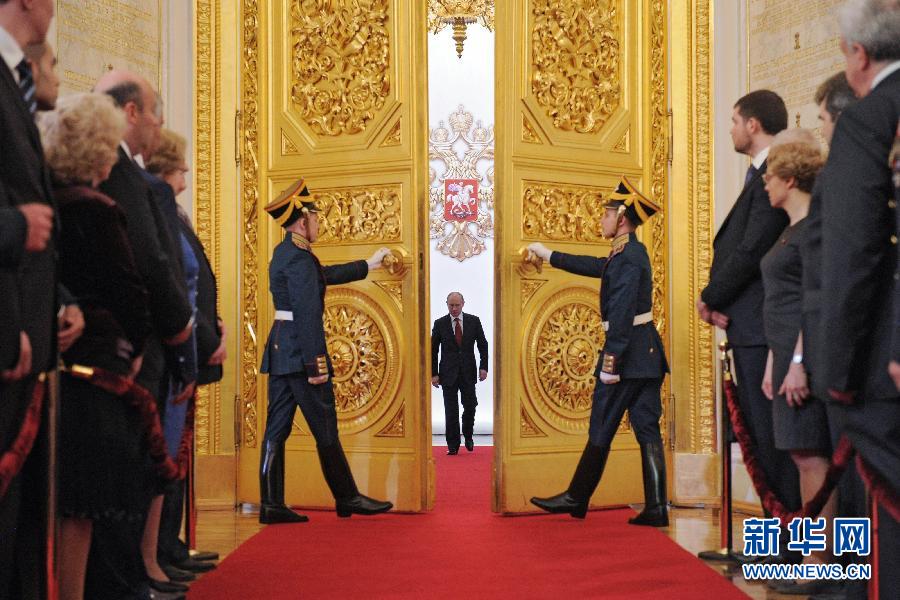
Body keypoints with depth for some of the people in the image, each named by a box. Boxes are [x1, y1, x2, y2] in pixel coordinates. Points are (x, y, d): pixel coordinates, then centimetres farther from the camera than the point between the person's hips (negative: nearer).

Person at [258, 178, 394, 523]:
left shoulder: (284, 254, 16)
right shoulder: (299, 258, -14)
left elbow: (325, 275, 32)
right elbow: (308, 315, -20)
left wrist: (366, 265, 42)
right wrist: (316, 364, -22)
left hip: (279, 350, 10)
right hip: (300, 351, -10)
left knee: (277, 427, 6)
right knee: (325, 430, -1)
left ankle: (272, 505, 7)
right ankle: (347, 498, 9)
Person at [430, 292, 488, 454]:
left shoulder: (474, 321, 2)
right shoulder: (440, 324, 1)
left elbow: (483, 345, 7)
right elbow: (433, 350, 3)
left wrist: (483, 367, -3)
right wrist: (434, 373, -3)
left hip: (468, 372, 1)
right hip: (448, 373, -1)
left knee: (470, 406, -1)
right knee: (451, 410, 0)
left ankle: (468, 436, 24)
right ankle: (453, 444, 8)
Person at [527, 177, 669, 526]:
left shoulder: (627, 257, -15)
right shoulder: (632, 252, 15)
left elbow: (621, 314, -22)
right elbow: (597, 267, 30)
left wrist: (610, 363, -23)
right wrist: (549, 255, 38)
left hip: (627, 350, -9)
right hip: (647, 352, 9)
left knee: (601, 430, 2)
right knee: (647, 430, 6)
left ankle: (576, 499, 14)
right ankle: (655, 509, 5)